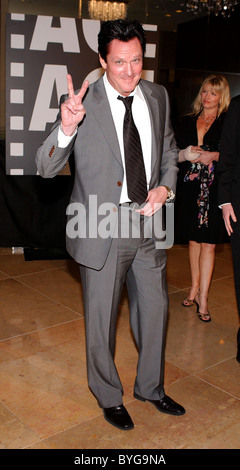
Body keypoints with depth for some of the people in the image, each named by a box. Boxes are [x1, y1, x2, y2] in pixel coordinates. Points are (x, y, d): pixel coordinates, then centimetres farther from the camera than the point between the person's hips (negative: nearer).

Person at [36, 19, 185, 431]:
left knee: (154, 309, 18)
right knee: (101, 319, 11)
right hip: (102, 227, -4)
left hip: (147, 221, 5)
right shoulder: (82, 102, -12)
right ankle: (109, 397, 39)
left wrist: (165, 187, -4)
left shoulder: (158, 96, 4)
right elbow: (45, 168, -16)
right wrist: (66, 128, -34)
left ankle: (150, 387, 44)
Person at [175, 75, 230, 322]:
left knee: (208, 244, -5)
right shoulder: (188, 121, 13)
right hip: (190, 187, 4)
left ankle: (203, 297, 0)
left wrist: (214, 155, -15)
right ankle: (195, 288, 25)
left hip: (214, 189, -4)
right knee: (193, 241, 12)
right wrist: (186, 153, -7)